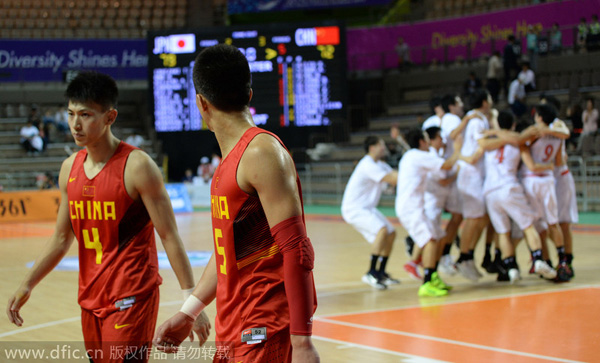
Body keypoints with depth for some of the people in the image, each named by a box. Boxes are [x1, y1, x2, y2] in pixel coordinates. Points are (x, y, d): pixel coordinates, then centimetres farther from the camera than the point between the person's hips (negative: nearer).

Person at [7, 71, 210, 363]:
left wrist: (192, 303, -16)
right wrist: (27, 285, 11)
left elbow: (169, 237, -13)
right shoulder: (69, 169, 7)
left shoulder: (137, 166, -12)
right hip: (90, 298, 7)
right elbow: (61, 238, 17)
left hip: (132, 298, -7)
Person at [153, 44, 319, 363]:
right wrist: (188, 312, 20)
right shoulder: (231, 158, 13)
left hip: (266, 333, -9)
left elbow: (296, 251, -21)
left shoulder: (261, 152, -15)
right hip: (234, 330, 9)